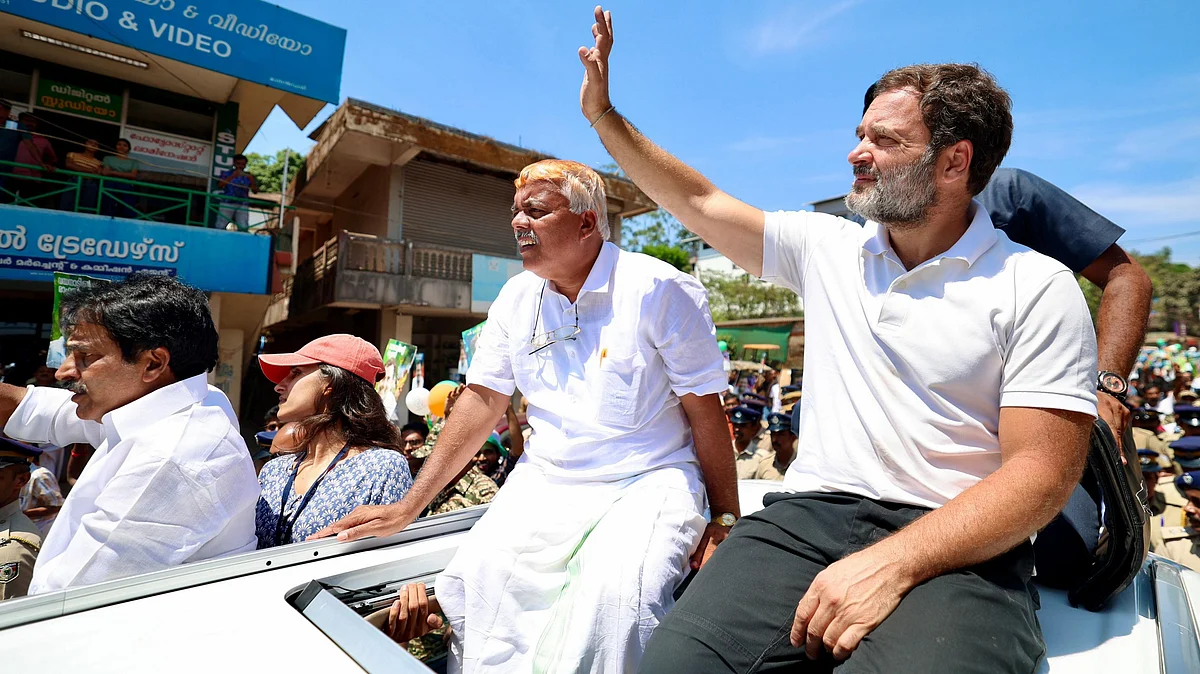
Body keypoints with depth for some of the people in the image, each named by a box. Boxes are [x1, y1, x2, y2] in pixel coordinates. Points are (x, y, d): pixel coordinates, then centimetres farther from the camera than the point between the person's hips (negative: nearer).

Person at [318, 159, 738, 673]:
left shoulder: (660, 290, -10)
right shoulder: (516, 298, 6)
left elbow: (706, 413, -6)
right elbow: (482, 402, 7)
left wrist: (724, 520, -5)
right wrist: (408, 507, 4)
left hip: (647, 483, -3)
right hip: (545, 485, 4)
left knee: (615, 594, -30)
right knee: (475, 579, -17)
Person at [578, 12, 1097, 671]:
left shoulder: (1038, 289, -2)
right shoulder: (825, 246, 11)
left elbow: (1042, 472, -8)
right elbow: (701, 204, 14)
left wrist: (889, 566, -21)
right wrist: (604, 113, 16)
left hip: (958, 545, -2)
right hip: (809, 514, 3)